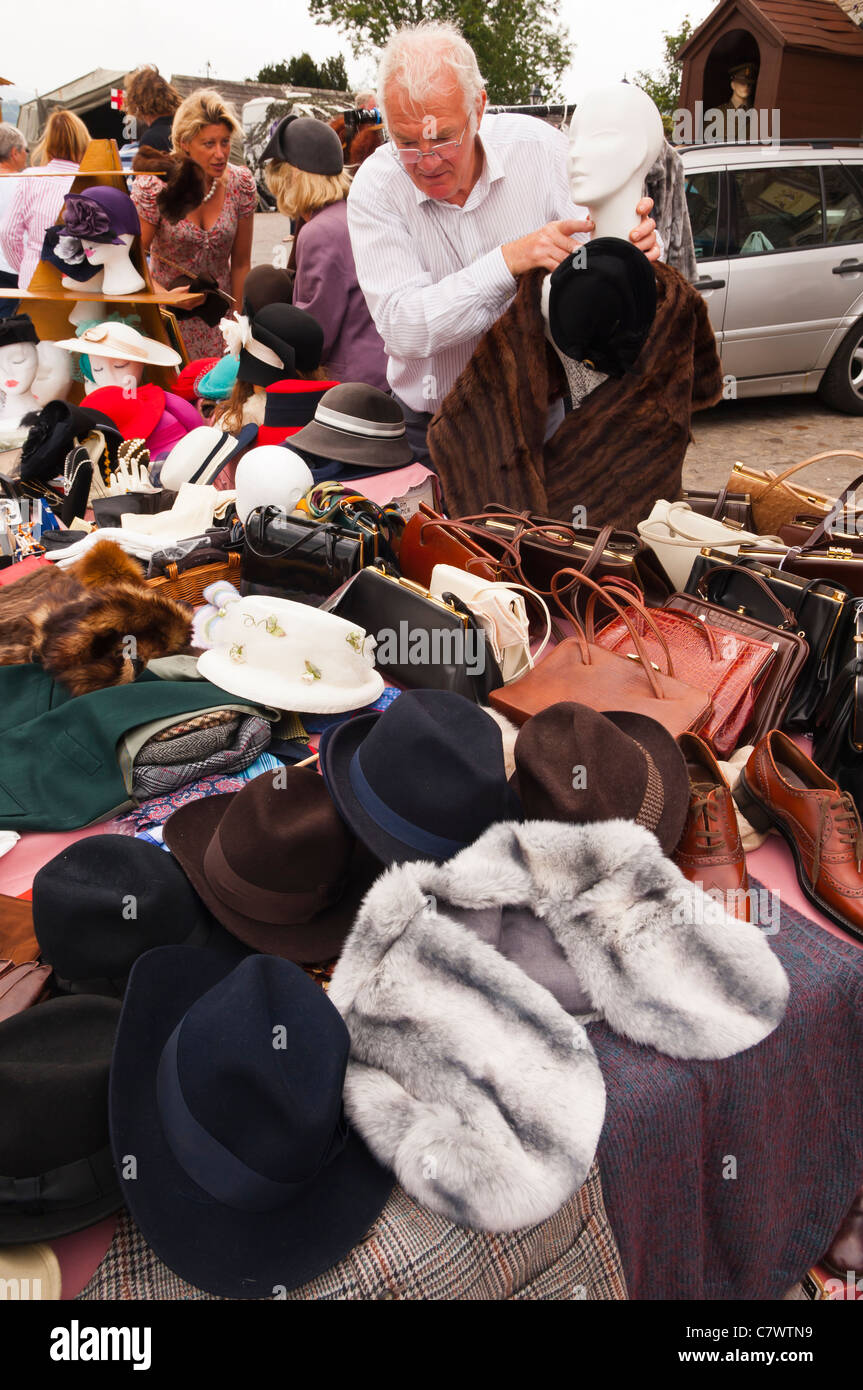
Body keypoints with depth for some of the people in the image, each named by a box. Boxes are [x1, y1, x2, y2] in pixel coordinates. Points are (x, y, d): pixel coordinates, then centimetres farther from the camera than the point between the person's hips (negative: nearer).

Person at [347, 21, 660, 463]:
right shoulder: (375, 187, -12)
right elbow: (399, 328, -23)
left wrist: (633, 245, -30)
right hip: (431, 427, -1)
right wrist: (508, 261, -32)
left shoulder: (540, 147, -8)